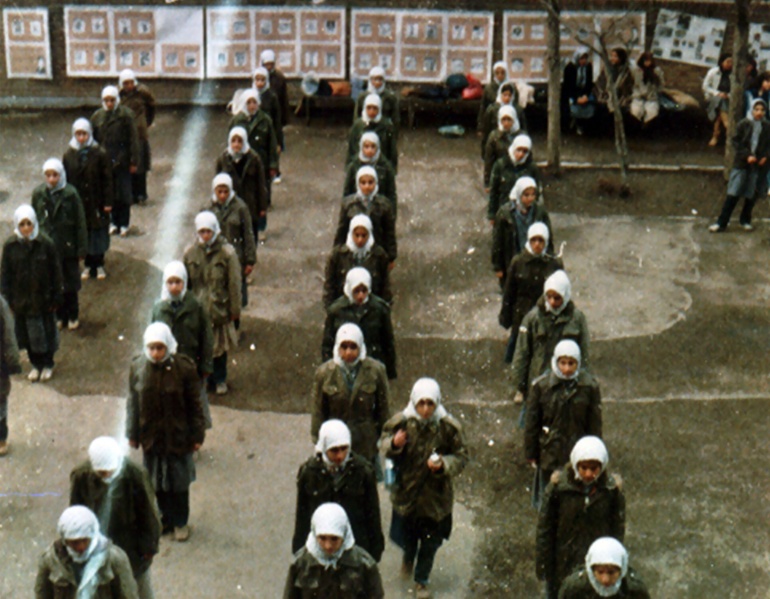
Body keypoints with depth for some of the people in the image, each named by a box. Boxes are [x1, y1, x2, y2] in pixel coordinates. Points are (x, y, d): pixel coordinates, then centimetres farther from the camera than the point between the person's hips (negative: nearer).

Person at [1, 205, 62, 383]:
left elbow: (55, 272, -5)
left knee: (47, 332, 12)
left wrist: (56, 298, -3)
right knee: (28, 333, 13)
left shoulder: (46, 244, -13)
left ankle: (48, 364, 32)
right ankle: (36, 364, 32)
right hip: (21, 300, 1)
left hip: (43, 299, -1)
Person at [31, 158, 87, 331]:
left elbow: (80, 223, -8)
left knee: (70, 284, 11)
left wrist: (81, 249, -6)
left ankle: (73, 316, 29)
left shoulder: (70, 193, -13)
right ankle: (59, 316, 28)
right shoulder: (39, 193, -5)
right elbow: (34, 221, 4)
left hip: (68, 246, -2)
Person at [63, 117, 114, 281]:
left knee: (98, 235, 7)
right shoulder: (69, 155, -1)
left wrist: (108, 202, -8)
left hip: (96, 202, -2)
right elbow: (66, 180, 3)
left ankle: (99, 265, 22)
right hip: (77, 203, 2)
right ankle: (89, 265, 23)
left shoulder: (99, 154, -8)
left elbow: (107, 179, -6)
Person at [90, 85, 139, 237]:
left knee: (123, 193, 3)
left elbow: (133, 139, -5)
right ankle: (114, 222, 20)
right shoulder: (97, 116, 5)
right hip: (104, 161, 3)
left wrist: (134, 162, -7)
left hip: (122, 161, -3)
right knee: (109, 193, 8)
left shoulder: (125, 115, -6)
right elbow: (93, 139, 10)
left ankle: (124, 224, 13)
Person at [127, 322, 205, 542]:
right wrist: (132, 434, 5)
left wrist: (197, 435, -6)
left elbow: (194, 405, -9)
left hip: (177, 436, -2)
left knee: (179, 482, 13)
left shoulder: (184, 367, -18)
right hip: (150, 435, 2)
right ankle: (165, 518, 39)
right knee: (157, 482, 17)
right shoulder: (138, 367, -10)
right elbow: (133, 403, 0)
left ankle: (180, 522, 33)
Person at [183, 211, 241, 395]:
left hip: (219, 308, -2)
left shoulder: (227, 253, -12)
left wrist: (235, 309, -6)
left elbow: (234, 283, -8)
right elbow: (186, 282, 5)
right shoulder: (191, 252, -3)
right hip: (197, 308, 2)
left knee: (219, 345, 12)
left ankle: (219, 380, 30)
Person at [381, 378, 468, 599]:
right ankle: (408, 557, 57)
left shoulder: (448, 427, -18)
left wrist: (443, 464, -27)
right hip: (405, 491, 1)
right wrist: (393, 444, -24)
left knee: (430, 542, 13)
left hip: (435, 494, -1)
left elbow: (461, 456, -7)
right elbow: (384, 443, 0)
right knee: (405, 536, 20)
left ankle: (422, 580, 38)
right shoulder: (401, 422, -16)